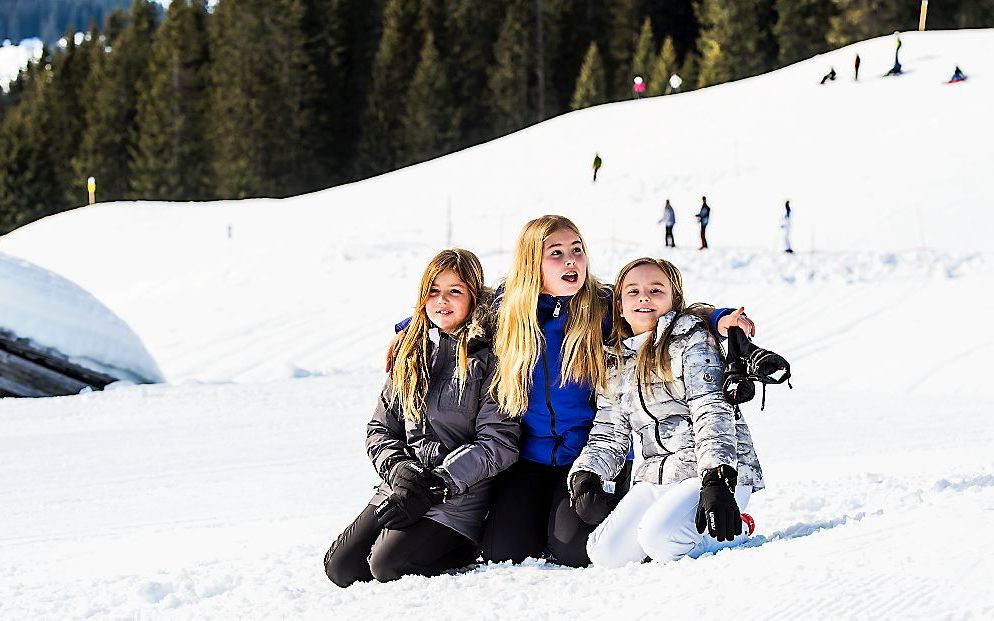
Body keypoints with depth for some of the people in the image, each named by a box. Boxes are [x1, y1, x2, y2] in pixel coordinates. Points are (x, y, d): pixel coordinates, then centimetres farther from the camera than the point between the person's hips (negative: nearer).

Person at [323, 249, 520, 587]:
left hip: (459, 496, -6)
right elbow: (380, 429, 15)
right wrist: (397, 467, -8)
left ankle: (469, 548, -1)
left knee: (386, 563, -26)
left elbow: (498, 442, -11)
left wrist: (436, 486, -17)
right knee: (340, 567, -8)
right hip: (400, 488, 6)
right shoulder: (411, 353, 15)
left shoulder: (489, 359, -4)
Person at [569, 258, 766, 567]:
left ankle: (736, 530, -4)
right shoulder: (617, 366, 16)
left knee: (658, 537, -31)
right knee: (605, 553, -13)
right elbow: (608, 436, 16)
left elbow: (713, 413, -15)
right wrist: (585, 474, -6)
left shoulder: (691, 341, -4)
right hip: (656, 477, 6)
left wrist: (716, 481, -28)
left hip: (721, 471, -6)